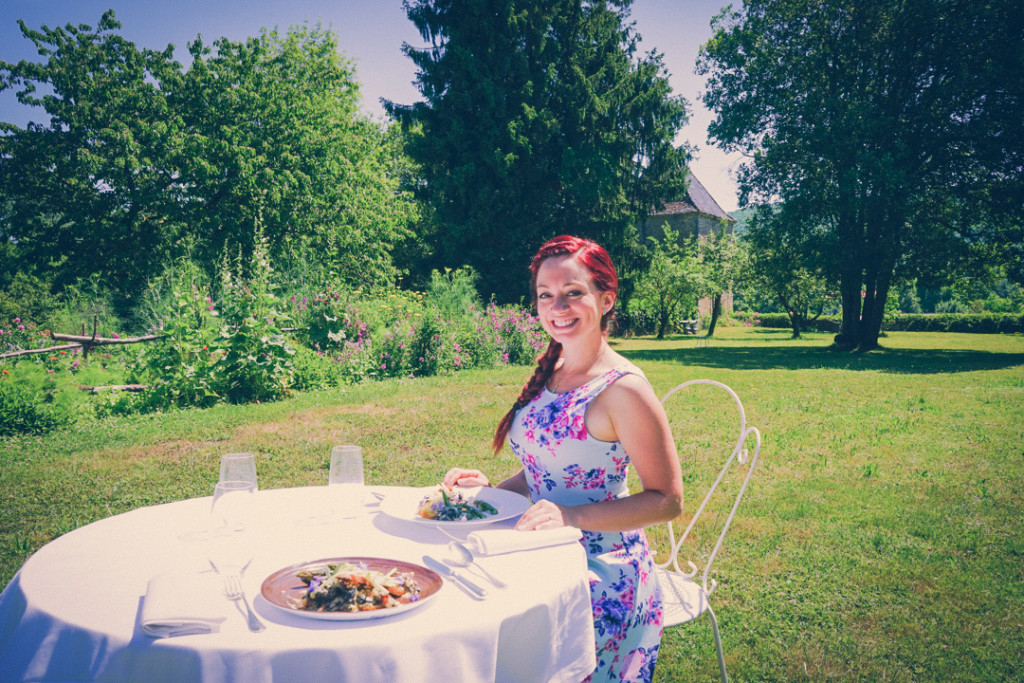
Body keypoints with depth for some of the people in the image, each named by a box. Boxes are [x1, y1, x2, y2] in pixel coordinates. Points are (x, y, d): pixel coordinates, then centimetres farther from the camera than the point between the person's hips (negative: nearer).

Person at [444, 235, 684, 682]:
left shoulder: (622, 389, -16)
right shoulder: (549, 374, 7)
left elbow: (667, 501, -14)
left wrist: (573, 517, -24)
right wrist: (492, 488, 2)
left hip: (600, 573, -7)